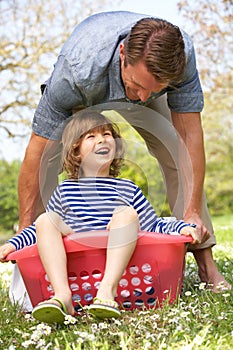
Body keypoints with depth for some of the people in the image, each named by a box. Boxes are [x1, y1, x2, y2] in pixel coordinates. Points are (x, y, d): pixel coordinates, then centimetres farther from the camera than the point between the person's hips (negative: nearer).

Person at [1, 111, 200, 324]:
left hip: (117, 261, -1)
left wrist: (182, 227, -1)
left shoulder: (127, 189, 17)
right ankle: (62, 294, -32)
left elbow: (154, 226, 16)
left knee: (126, 213, -24)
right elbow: (40, 229, 26)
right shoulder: (65, 190, 18)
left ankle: (108, 290, -35)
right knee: (46, 219, -17)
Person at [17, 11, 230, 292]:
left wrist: (193, 213, -34)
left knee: (179, 156, -16)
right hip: (83, 99, -1)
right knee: (48, 160, -21)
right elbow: (38, 151, -38)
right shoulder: (77, 68, -45)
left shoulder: (181, 53, -38)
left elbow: (189, 134, -31)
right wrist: (25, 232, -34)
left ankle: (206, 263, -6)